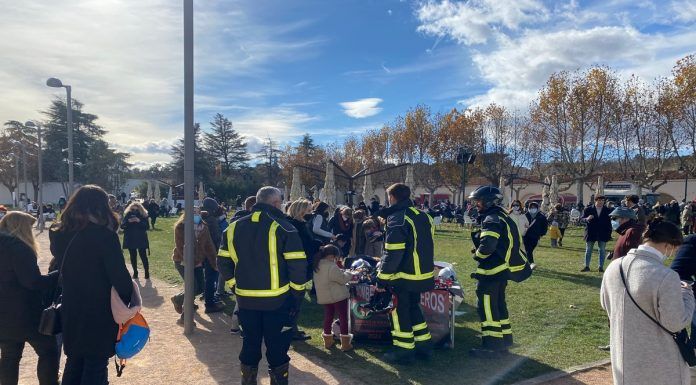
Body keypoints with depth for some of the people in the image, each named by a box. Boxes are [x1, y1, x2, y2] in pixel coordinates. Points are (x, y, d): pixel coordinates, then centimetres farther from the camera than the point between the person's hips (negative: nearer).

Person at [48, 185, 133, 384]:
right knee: (95, 367, 7)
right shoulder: (104, 235, -19)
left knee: (74, 362, 20)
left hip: (71, 312, 6)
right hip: (99, 313, -6)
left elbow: (60, 268, 12)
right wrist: (128, 297, -4)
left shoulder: (60, 234, 0)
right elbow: (119, 275, -18)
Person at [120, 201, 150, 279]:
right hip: (130, 240, 2)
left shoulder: (143, 216, -3)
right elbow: (122, 226, -4)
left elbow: (146, 227, -10)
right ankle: (135, 272, 21)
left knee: (143, 256, -3)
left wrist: (139, 221, -23)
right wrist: (128, 221, -22)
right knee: (133, 257, 9)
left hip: (141, 240, -2)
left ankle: (147, 272, 4)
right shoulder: (127, 215, 1)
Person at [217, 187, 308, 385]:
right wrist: (297, 293, -5)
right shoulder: (283, 227, -11)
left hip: (246, 299, 4)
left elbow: (224, 261, 8)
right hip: (278, 300, -4)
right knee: (277, 348, 9)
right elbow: (297, 265, -16)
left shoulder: (234, 227, 4)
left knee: (250, 345, 19)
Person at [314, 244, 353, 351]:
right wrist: (349, 274, 0)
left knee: (328, 317, 18)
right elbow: (342, 279, -19)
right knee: (343, 318, 3)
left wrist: (342, 273, 10)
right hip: (338, 296, -8)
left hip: (324, 297, 8)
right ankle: (345, 344, 8)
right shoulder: (331, 267, -23)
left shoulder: (317, 266, 5)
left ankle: (328, 341, 27)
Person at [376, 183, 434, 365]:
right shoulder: (424, 216, 7)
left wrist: (382, 279, -15)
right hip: (424, 275, 8)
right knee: (413, 308, 23)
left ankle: (404, 351, 16)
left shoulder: (397, 219, -18)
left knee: (399, 312, 7)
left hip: (404, 277, -8)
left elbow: (393, 254, -21)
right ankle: (424, 345, 29)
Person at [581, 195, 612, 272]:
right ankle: (587, 266, 12)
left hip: (603, 234, 0)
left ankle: (601, 267, 12)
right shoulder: (588, 209, 0)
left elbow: (609, 222, 4)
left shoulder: (607, 211, 3)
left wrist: (609, 233, 0)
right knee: (588, 250, 5)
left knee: (602, 251, 4)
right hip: (591, 233, 0)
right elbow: (582, 219, 1)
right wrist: (587, 219, -22)